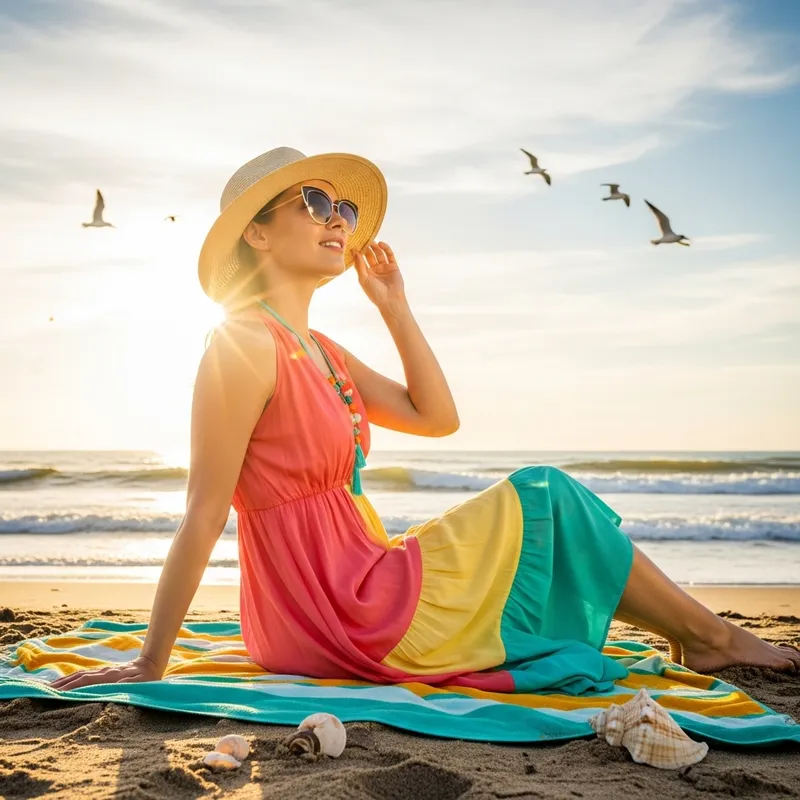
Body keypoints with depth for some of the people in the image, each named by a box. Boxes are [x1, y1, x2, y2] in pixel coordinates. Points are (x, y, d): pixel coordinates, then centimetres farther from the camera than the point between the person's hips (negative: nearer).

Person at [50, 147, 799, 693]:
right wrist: (149, 663, -14)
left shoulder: (322, 353, 10)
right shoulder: (244, 344, -17)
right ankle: (710, 635, 14)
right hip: (341, 619, -9)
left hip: (359, 594, 9)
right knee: (541, 494, -2)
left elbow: (437, 418, 11)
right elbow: (203, 516, -18)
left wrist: (394, 306, 8)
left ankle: (701, 635, 28)